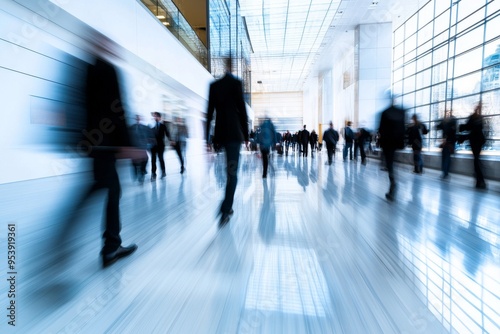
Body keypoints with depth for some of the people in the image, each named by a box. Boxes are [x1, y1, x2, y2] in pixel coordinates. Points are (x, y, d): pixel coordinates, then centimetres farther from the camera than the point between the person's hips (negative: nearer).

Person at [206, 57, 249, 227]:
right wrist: (246, 135, 1)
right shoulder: (236, 82, -3)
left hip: (220, 132, 5)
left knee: (230, 169, 17)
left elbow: (209, 112, 9)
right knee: (232, 171, -5)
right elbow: (242, 109, -6)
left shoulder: (213, 85, 11)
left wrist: (207, 137, 10)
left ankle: (228, 206, 24)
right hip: (234, 132, -5)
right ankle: (225, 210, -12)